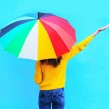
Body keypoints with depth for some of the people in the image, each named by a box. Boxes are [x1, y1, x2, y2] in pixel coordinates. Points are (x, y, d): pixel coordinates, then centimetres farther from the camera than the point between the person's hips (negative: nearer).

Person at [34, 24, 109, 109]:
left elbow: (37, 80, -6)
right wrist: (98, 31, 6)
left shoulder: (40, 60, -10)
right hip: (59, 92, 1)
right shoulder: (64, 55, -8)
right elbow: (81, 46, -1)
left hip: (44, 93, -1)